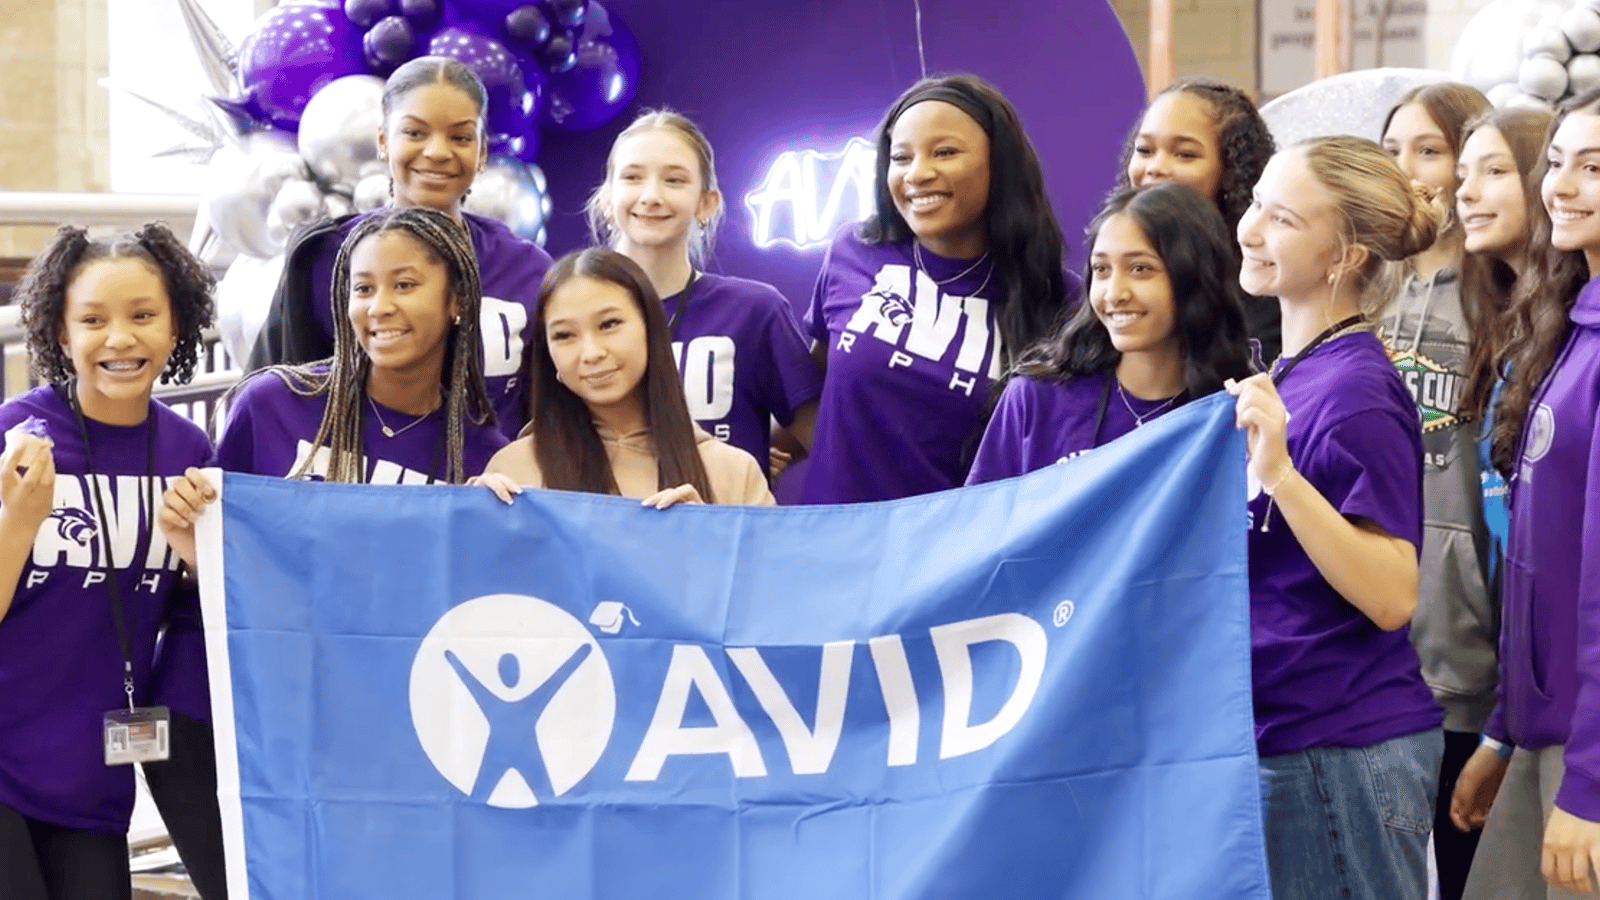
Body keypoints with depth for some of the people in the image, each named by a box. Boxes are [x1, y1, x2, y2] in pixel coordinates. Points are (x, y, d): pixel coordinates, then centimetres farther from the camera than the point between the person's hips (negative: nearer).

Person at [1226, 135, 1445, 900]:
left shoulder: (1356, 391, -16)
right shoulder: (1287, 376, 9)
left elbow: (1391, 597, -22)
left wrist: (1280, 473, -29)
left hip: (1340, 752, -9)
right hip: (1278, 741, 9)